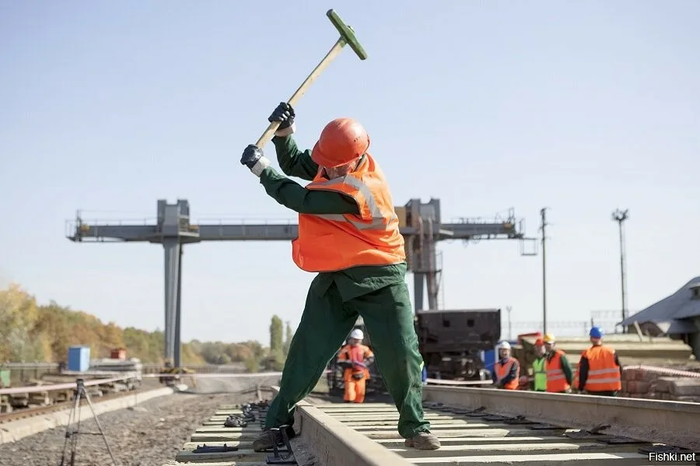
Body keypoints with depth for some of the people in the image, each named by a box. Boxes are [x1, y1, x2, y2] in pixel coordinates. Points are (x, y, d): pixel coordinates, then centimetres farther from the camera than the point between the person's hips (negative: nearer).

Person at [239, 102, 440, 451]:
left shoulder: (356, 190, -29)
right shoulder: (340, 159, -5)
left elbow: (299, 199, -23)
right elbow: (295, 165, 11)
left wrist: (261, 168, -12)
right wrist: (285, 133, -9)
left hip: (379, 279, -7)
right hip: (335, 278, 7)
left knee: (401, 354, -7)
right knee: (306, 351, 3)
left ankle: (414, 426, 7)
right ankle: (278, 423, 10)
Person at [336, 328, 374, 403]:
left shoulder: (364, 349, 3)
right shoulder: (346, 349, -8)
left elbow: (371, 358, 9)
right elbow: (340, 362, -8)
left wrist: (364, 364, -9)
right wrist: (351, 364, -22)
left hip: (361, 374, 4)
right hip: (350, 374, -4)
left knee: (360, 393, 10)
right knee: (349, 393, -14)